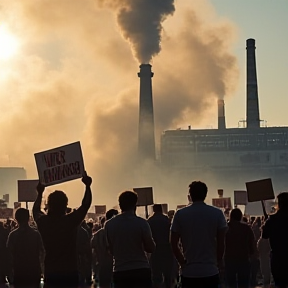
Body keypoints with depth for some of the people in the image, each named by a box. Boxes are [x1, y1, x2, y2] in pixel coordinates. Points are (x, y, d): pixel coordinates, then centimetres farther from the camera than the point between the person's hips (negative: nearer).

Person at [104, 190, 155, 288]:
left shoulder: (109, 225, 2)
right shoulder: (141, 223, -7)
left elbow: (111, 250, 9)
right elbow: (151, 248, -3)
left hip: (120, 273, 3)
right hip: (141, 271, -2)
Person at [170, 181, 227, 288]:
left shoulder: (180, 214, 0)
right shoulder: (217, 213, -1)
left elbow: (174, 244, 0)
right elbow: (221, 243, -2)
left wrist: (183, 262, 10)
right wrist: (218, 261, 11)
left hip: (189, 272, 0)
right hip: (211, 272, 0)